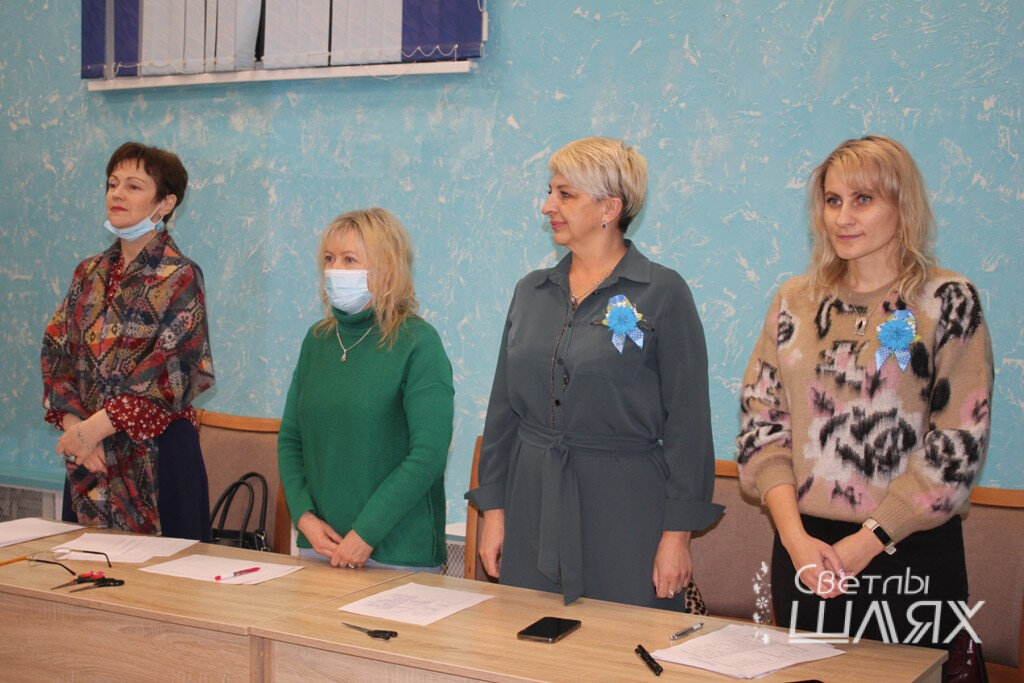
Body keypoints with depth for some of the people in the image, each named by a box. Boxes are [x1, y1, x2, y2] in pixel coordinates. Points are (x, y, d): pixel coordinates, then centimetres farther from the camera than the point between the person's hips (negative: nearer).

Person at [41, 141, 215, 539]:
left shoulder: (179, 277, -8)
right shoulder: (89, 273, 10)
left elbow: (169, 373, -14)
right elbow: (57, 354, 6)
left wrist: (94, 427, -16)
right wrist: (74, 424, -9)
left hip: (156, 451, -5)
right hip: (89, 455, 5)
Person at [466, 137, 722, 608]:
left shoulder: (662, 293, -5)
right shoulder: (531, 291, 10)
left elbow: (688, 422, -7)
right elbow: (503, 409, 12)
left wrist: (677, 533, -11)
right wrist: (493, 508, 7)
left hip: (625, 509, -4)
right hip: (532, 505, 5)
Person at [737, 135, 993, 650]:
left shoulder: (947, 301, -4)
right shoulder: (795, 302, 6)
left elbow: (959, 441, -9)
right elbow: (761, 420, 2)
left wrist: (869, 540, -13)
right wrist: (795, 536, -10)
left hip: (910, 554, -3)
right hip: (804, 551, 3)